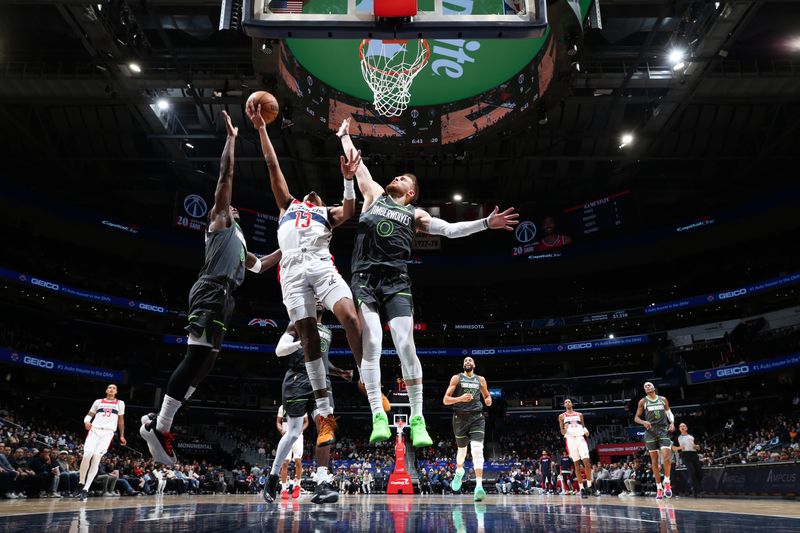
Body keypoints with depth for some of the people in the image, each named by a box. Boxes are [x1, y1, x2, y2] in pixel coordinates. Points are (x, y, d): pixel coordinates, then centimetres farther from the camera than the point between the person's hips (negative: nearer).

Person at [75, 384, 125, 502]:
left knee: (96, 459, -9)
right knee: (86, 456, -15)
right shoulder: (98, 402, 15)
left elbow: (121, 420, 17)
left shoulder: (120, 403, 14)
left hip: (108, 432, -1)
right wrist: (86, 422, -10)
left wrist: (122, 436, 11)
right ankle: (81, 484, 6)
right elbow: (89, 415, 14)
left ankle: (86, 489, -7)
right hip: (94, 430, 1)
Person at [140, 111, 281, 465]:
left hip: (221, 297, 9)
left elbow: (259, 266, 46)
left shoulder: (237, 240, 36)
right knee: (197, 358, -18)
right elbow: (226, 176, 5)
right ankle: (159, 426, -19)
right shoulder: (219, 218, 13)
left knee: (203, 364, 5)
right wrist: (231, 137, 9)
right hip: (211, 292, -9)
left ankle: (158, 421, 7)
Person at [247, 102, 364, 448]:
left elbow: (349, 212, 5)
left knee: (351, 318, -22)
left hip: (321, 265, -1)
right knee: (308, 338, -7)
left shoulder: (327, 213, 29)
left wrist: (348, 179, -7)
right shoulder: (288, 205, 33)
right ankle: (325, 416, -8)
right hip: (293, 270, 1)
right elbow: (272, 165, 30)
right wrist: (260, 128, 27)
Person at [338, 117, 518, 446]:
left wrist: (486, 223, 3)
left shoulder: (415, 215, 20)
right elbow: (357, 165, 28)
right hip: (364, 279, 0)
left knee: (405, 345, -12)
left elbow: (450, 229, 12)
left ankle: (417, 419, -6)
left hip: (396, 282, 0)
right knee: (371, 345, -13)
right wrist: (345, 136, 37)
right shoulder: (374, 195, 22)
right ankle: (378, 416, -12)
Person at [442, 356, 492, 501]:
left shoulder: (481, 379, 11)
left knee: (477, 450, -17)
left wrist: (488, 400, 2)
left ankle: (479, 486, -23)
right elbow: (445, 400, -2)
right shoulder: (456, 378, 3)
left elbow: (487, 395, 26)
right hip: (460, 417, 0)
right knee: (462, 449, 14)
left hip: (477, 417, 0)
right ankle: (459, 471, 47)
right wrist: (460, 398, -20)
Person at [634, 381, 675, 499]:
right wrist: (644, 422, -16)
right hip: (650, 431, 0)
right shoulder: (643, 402, 5)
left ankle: (667, 482, 6)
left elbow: (669, 413, 14)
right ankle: (659, 488, 9)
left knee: (666, 457, -15)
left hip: (663, 430, 0)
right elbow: (636, 418, 5)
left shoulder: (663, 399, 9)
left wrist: (672, 422, -5)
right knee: (654, 460, 2)